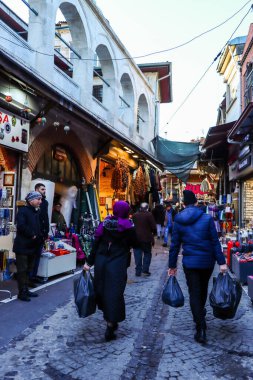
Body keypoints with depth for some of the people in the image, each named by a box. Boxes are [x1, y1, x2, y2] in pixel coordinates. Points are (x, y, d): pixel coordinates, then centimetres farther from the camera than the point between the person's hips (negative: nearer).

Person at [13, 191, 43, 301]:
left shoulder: (37, 212, 14)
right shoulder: (23, 211, -12)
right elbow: (21, 226, -25)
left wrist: (39, 237, -2)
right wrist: (32, 235, -18)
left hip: (32, 246, 8)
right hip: (23, 246, -8)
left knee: (28, 269, 15)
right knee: (22, 270, -1)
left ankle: (26, 290, 26)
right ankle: (21, 292, 7)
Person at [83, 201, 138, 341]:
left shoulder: (105, 224, 1)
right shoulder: (128, 227, -8)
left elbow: (96, 243, 1)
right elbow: (135, 244, 3)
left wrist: (89, 262, 5)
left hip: (101, 262, 4)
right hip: (118, 265, -4)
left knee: (102, 291, 18)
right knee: (114, 294, 4)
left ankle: (111, 321, 34)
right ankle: (110, 328, 7)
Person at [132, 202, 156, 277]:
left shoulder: (134, 215, 3)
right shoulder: (149, 215, -8)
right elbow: (153, 227, -10)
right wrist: (153, 232, 8)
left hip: (136, 238, 3)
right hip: (147, 238, -3)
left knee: (137, 255, 8)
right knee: (147, 254, 11)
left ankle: (138, 271, 9)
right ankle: (145, 270, 3)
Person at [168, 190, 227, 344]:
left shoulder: (178, 221, -4)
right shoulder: (207, 218, -7)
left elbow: (175, 245, -1)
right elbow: (215, 242, -8)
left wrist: (172, 265, 6)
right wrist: (221, 262, -3)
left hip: (190, 263, -1)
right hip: (207, 262, 1)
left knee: (194, 294, 5)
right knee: (203, 289, 23)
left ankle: (201, 329, 1)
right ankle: (200, 313, 45)